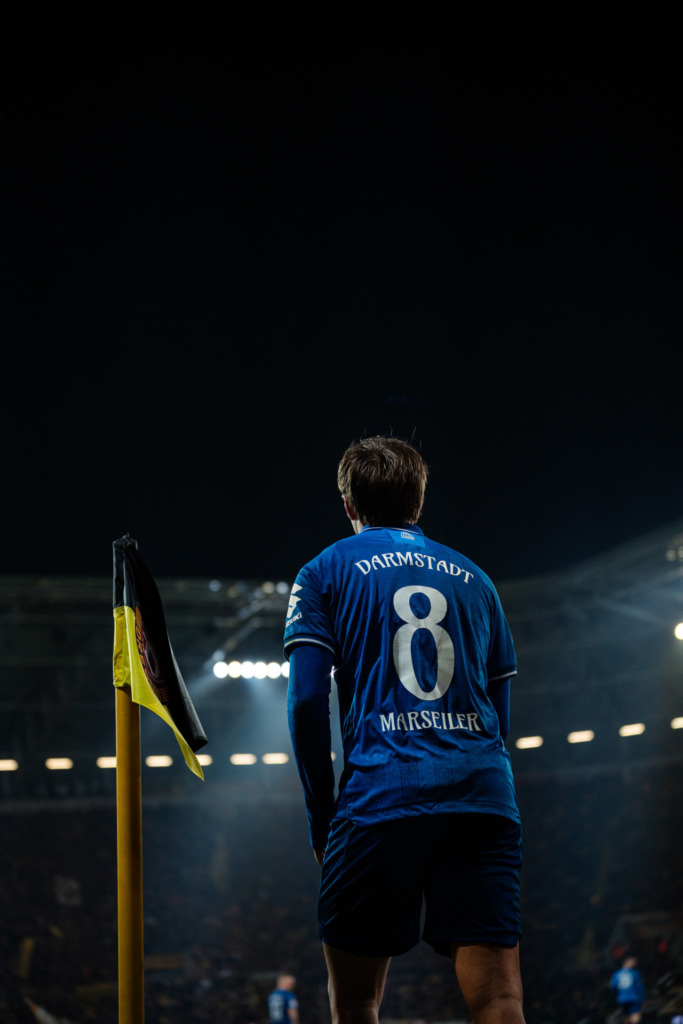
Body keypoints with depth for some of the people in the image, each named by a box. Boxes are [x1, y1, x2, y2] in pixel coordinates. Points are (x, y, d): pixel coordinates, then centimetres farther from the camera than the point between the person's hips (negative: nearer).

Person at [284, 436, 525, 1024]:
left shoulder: (326, 573, 10)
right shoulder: (473, 577, 21)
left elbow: (307, 700, -1)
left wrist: (320, 816, 5)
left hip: (381, 794, -3)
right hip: (485, 798, 3)